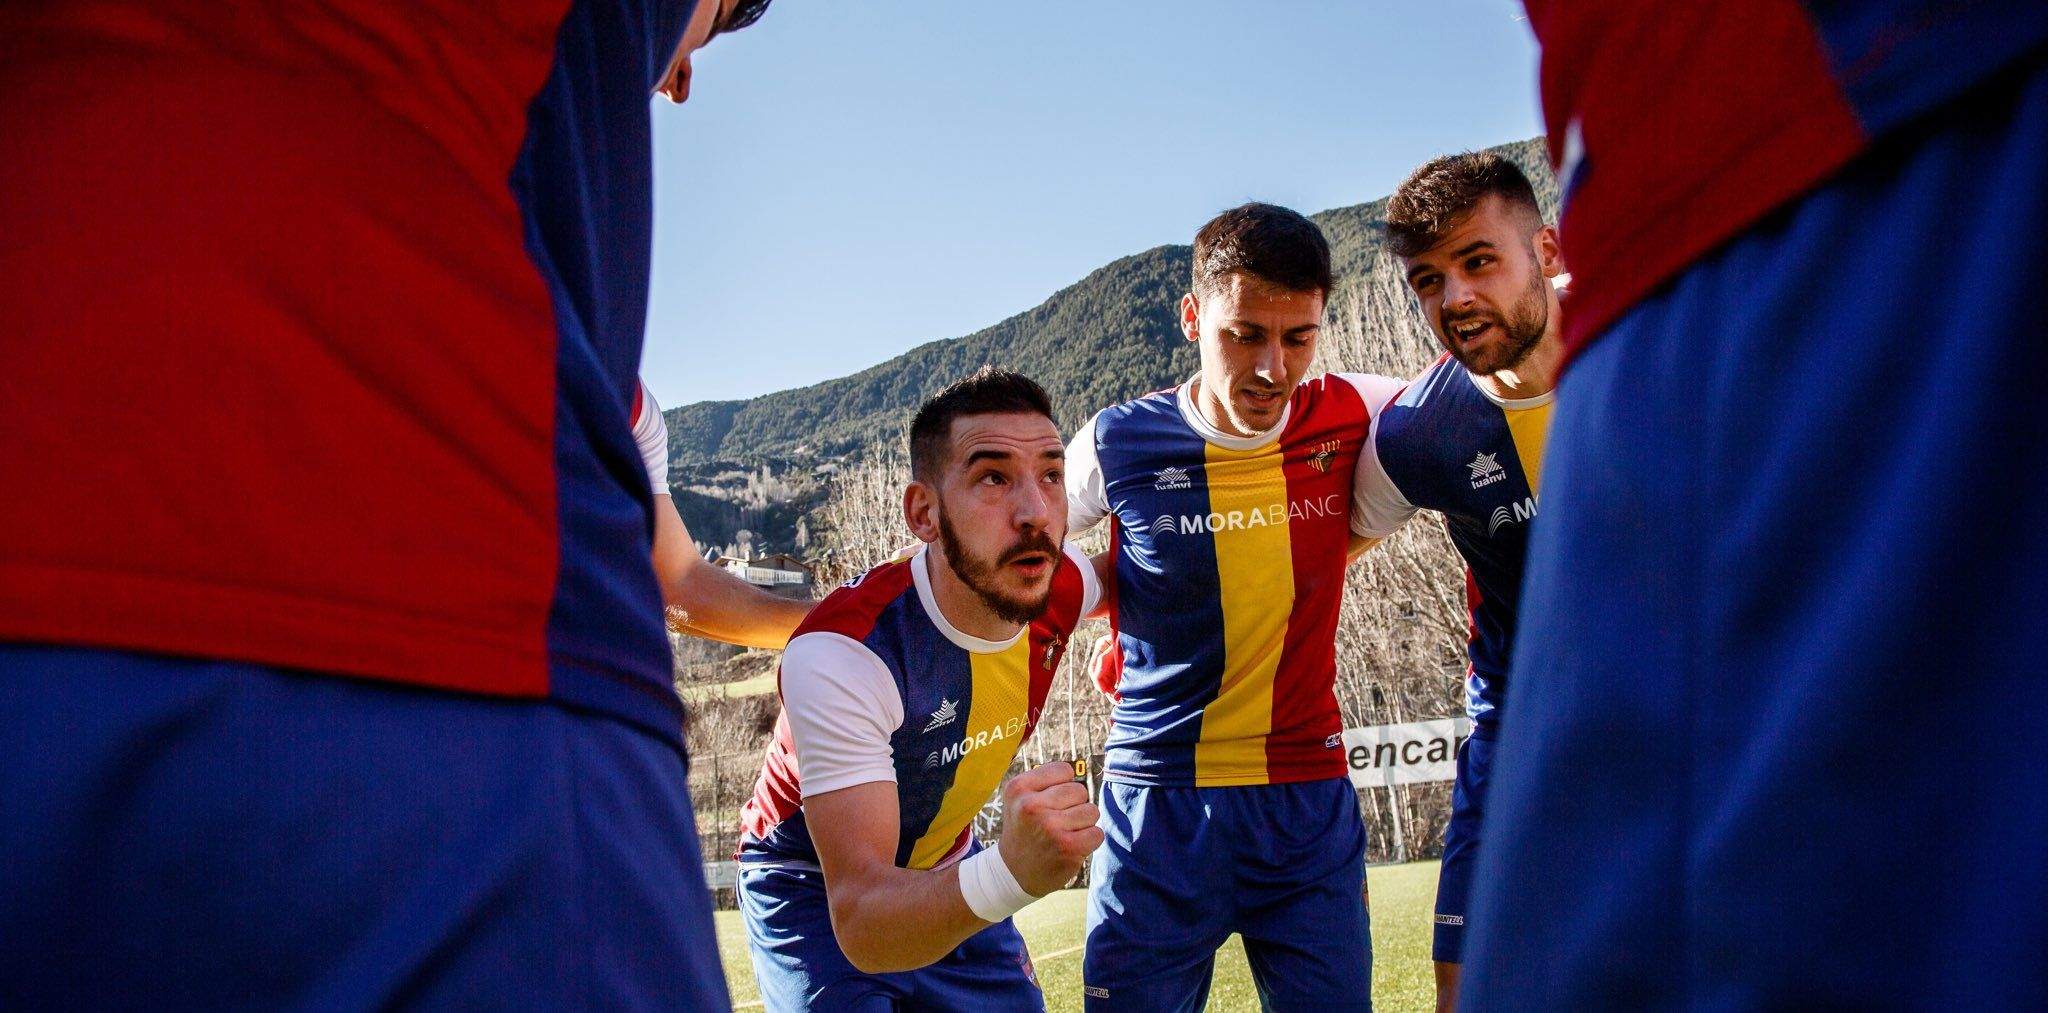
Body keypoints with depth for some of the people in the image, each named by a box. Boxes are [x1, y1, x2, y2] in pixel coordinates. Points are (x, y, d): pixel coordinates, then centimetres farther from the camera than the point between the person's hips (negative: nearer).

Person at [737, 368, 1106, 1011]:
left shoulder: (1065, 587, -18)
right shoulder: (840, 652, -37)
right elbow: (860, 920, -43)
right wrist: (1009, 873, -59)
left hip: (945, 871, 5)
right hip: (818, 888, -5)